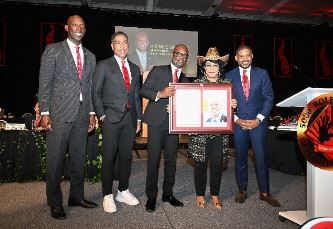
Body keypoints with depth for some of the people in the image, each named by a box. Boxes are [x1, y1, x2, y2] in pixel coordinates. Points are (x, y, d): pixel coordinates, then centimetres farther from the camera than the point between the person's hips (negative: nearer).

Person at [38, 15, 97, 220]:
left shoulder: (90, 56, 15)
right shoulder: (53, 50, 2)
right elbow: (44, 83, -3)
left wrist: (92, 112, 8)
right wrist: (45, 112, -9)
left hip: (82, 115, 5)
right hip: (59, 114, -4)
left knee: (79, 159, 12)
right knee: (55, 160, 3)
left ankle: (77, 196, 27)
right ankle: (55, 203, 18)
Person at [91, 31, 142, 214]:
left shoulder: (135, 68, 16)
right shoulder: (103, 66, 2)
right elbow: (96, 93, -2)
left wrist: (138, 118, 11)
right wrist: (102, 116, -9)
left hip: (130, 119, 5)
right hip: (111, 118, -4)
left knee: (126, 157, 11)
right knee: (109, 158, 1)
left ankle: (123, 191, 26)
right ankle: (107, 196, 15)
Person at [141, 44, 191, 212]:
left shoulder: (186, 80, 15)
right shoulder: (158, 71, 4)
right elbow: (143, 90, -2)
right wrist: (160, 94, -18)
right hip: (157, 121, -4)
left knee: (171, 160, 10)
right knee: (153, 159, -1)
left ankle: (168, 193, 25)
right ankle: (151, 196, 13)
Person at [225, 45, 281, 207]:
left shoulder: (262, 74, 3)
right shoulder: (230, 76, 4)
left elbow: (268, 97, 1)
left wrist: (258, 119, -8)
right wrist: (236, 119, -7)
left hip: (258, 122, 0)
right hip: (238, 122, 1)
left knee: (261, 158, 4)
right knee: (240, 158, 10)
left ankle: (264, 193, 20)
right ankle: (242, 190, 25)